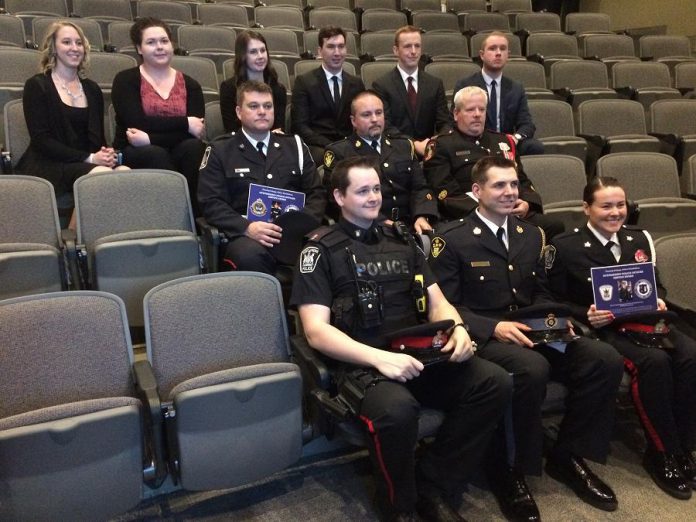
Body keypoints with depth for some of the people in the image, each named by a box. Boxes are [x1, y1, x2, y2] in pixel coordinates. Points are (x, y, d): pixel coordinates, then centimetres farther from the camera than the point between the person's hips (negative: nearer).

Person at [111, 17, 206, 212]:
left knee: (193, 147, -30)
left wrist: (150, 139, -17)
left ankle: (194, 209, -24)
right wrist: (185, 123, -13)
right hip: (134, 155, -1)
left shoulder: (190, 85, 9)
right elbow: (137, 123, -13)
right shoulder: (126, 80, 4)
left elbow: (197, 132, -6)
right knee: (155, 154, -34)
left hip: (180, 153, 2)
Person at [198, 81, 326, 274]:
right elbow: (210, 202, 1)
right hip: (246, 234, -2)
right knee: (249, 255, -38)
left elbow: (316, 193, 16)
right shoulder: (219, 150, 10)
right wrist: (246, 227, -16)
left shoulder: (295, 146, 20)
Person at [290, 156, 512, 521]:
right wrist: (379, 357, -22)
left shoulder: (401, 242, 18)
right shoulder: (320, 250, 2)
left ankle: (431, 487, -2)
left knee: (495, 382, -18)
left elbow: (437, 303, 17)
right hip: (359, 365, -5)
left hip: (417, 355, 5)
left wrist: (458, 328, -8)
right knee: (396, 409, -37)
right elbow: (316, 331, -7)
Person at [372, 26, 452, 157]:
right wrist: (416, 144, -22)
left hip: (429, 153, 3)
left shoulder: (435, 84, 12)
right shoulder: (381, 85, 0)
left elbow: (445, 122, 7)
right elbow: (386, 126, -8)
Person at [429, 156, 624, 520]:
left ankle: (568, 456, 2)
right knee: (532, 369, -37)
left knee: (606, 359, -17)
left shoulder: (531, 235, 16)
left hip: (531, 333, 6)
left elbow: (541, 294, 20)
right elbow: (445, 307, -9)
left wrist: (553, 320, -2)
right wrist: (493, 327, -22)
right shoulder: (452, 239, -4)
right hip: (483, 338, -6)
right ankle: (507, 469, -13)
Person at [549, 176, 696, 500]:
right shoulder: (565, 246, -1)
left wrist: (658, 300, 0)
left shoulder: (639, 238, 15)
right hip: (600, 328, -5)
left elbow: (656, 285, 23)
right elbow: (557, 303, -1)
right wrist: (587, 315, -18)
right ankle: (662, 454, -13)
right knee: (654, 361, -32)